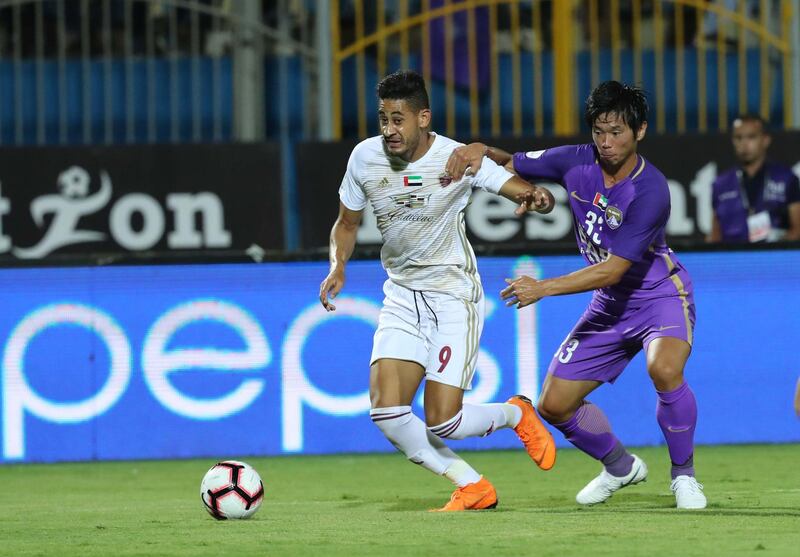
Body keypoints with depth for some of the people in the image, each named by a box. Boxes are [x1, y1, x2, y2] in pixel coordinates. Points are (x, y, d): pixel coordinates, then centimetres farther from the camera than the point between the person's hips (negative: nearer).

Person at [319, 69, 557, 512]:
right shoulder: (365, 157, -4)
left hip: (454, 295, -4)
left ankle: (517, 414, 22)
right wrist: (338, 265, -9)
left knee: (441, 423, -12)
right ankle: (472, 488, 6)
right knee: (386, 410, -13)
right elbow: (346, 223, 11)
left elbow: (525, 189, -8)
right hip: (402, 296, 4)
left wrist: (536, 197, -33)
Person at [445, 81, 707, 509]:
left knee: (664, 369, -37)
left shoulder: (650, 191, -27)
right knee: (554, 405, 3)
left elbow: (613, 269, -30)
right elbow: (511, 166, 6)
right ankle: (620, 467, 31)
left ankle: (683, 475, -14)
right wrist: (481, 151, -16)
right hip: (610, 304, 6)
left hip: (660, 296, -6)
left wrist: (544, 288, -36)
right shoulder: (576, 163, -10)